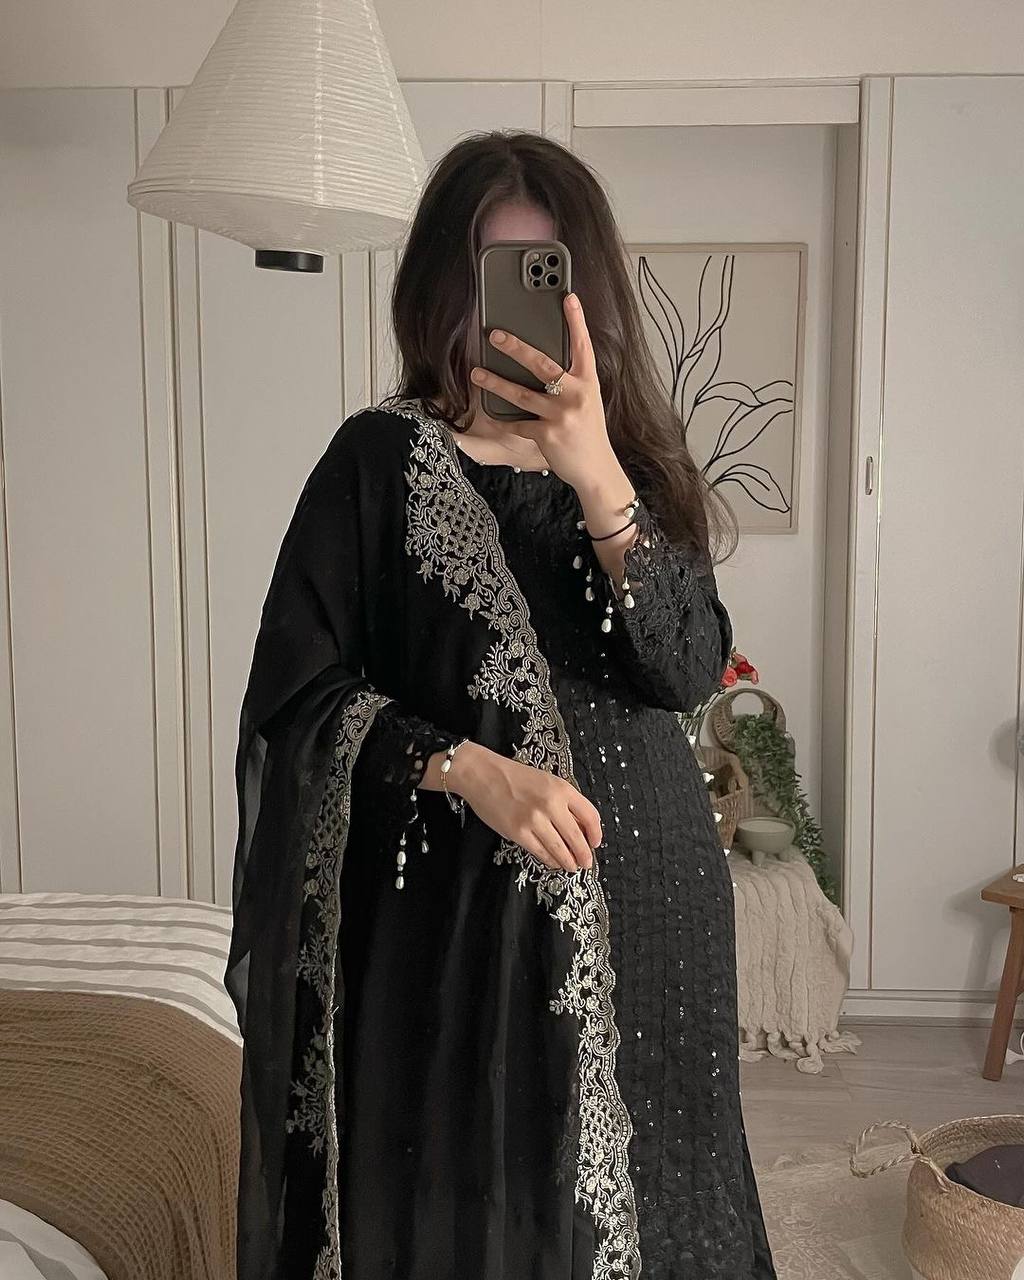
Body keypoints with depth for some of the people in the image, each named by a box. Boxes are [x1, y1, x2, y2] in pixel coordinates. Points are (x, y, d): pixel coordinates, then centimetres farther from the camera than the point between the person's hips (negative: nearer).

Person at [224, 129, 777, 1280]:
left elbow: (691, 669, -9)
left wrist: (596, 477, -21)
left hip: (639, 911, 3)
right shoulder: (379, 457, -4)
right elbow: (295, 689, -7)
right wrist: (468, 769, -20)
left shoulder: (630, 458, 5)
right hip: (450, 914, -3)